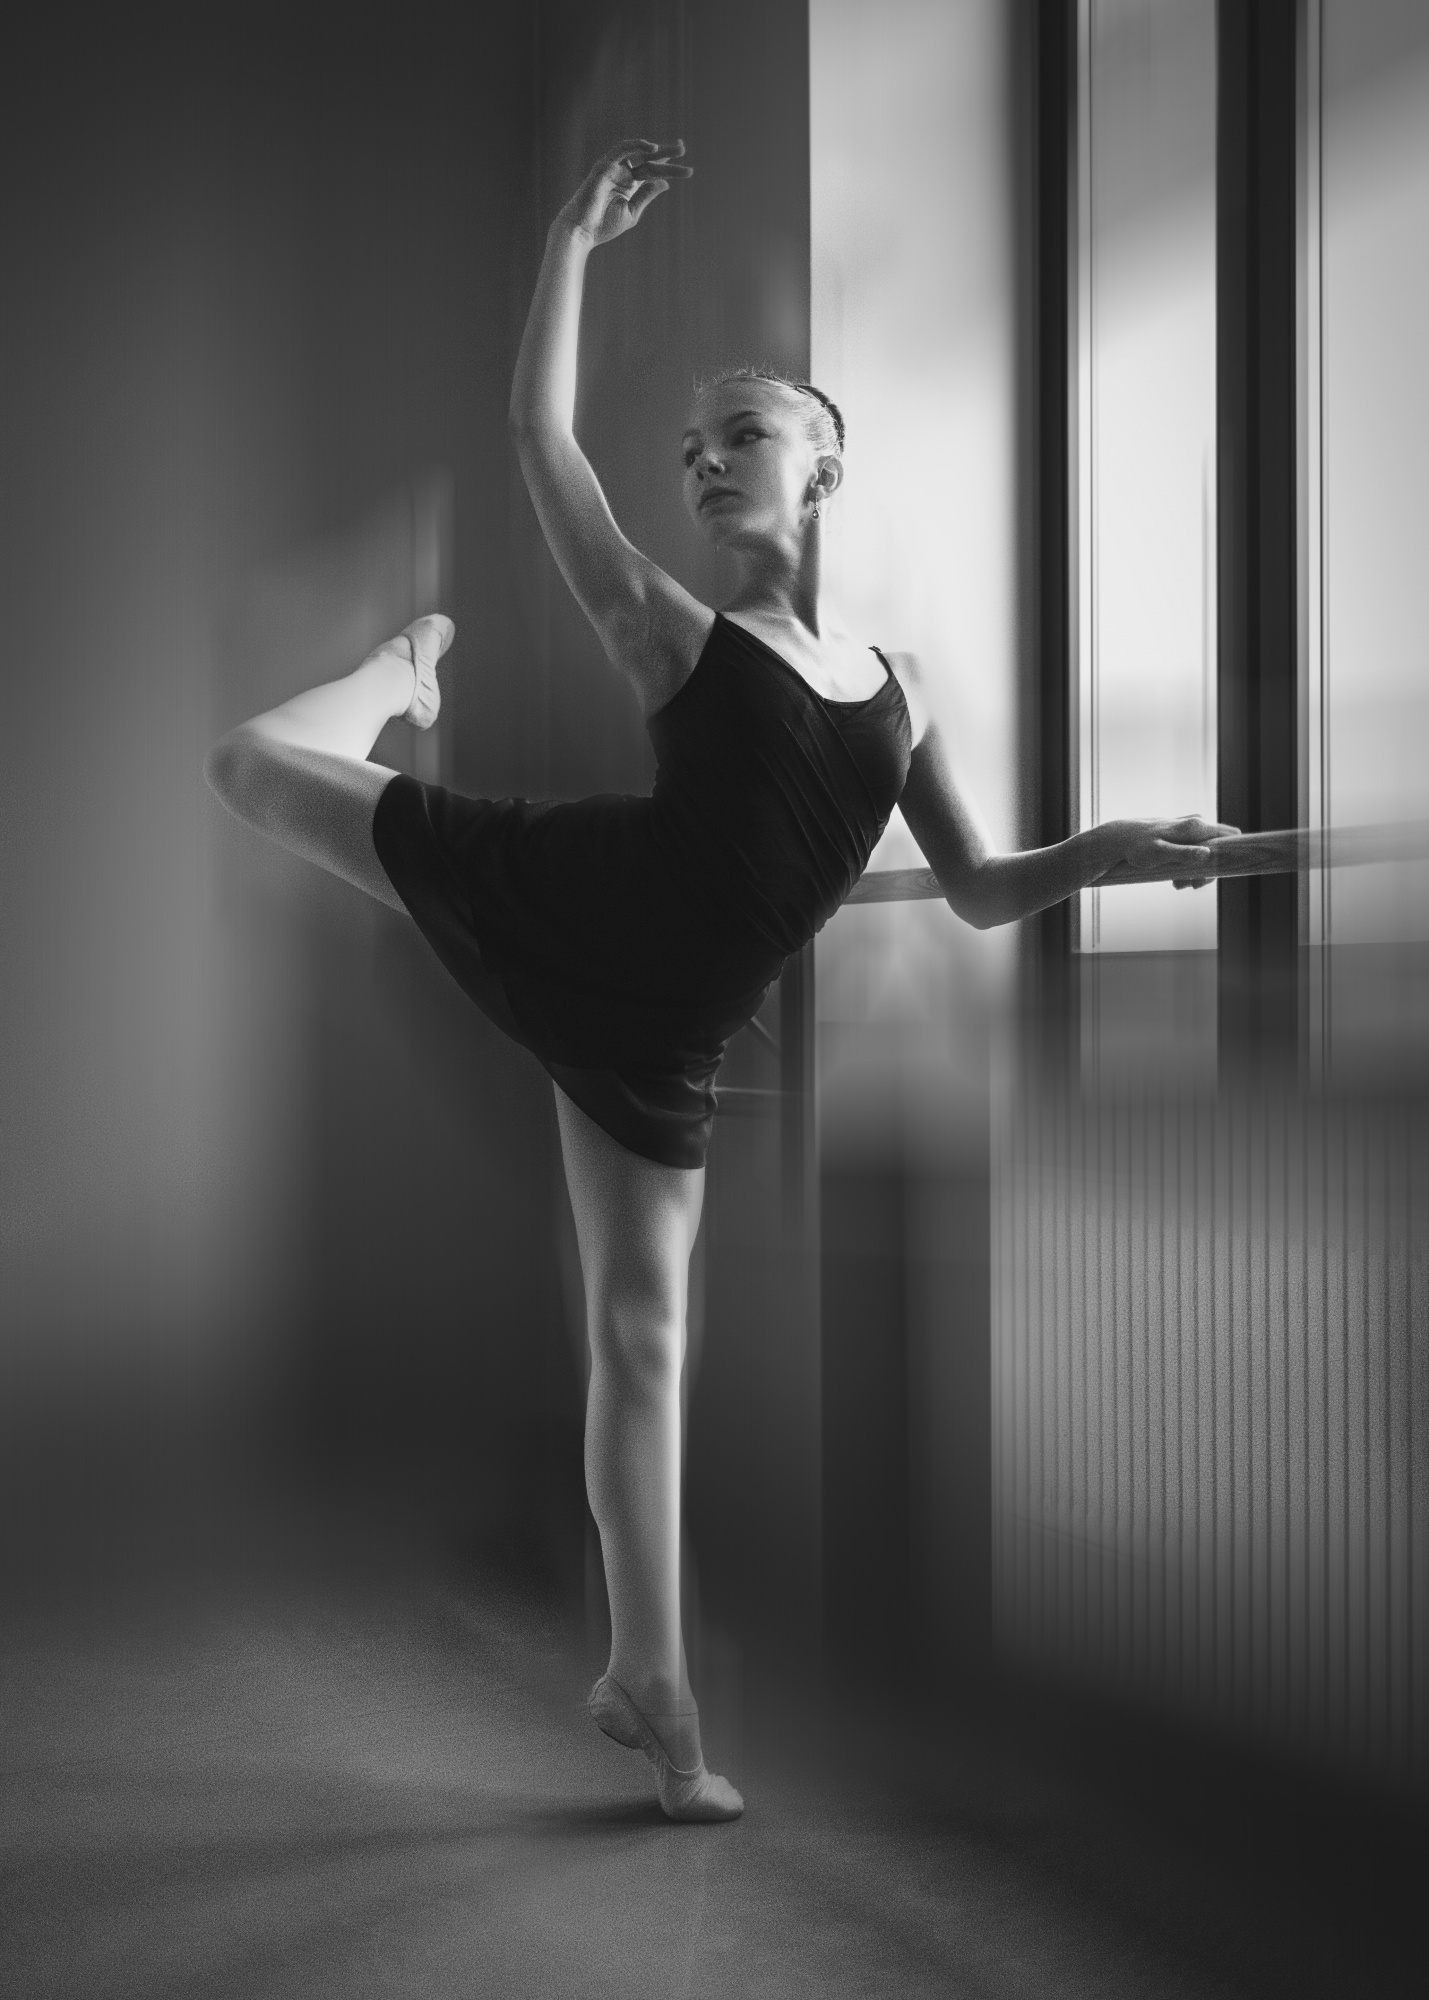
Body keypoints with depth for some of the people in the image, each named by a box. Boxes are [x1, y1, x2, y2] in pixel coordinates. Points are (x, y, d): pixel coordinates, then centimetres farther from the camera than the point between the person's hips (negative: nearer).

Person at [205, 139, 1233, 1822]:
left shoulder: (898, 687, 11)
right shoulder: (672, 631, 1)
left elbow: (977, 890, 14)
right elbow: (540, 437, -4)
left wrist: (1105, 851, -3)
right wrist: (572, 243, 0)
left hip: (661, 1028, 2)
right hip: (564, 905, -2)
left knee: (644, 1327, 3)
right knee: (250, 763, 5)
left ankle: (647, 1684, 17)